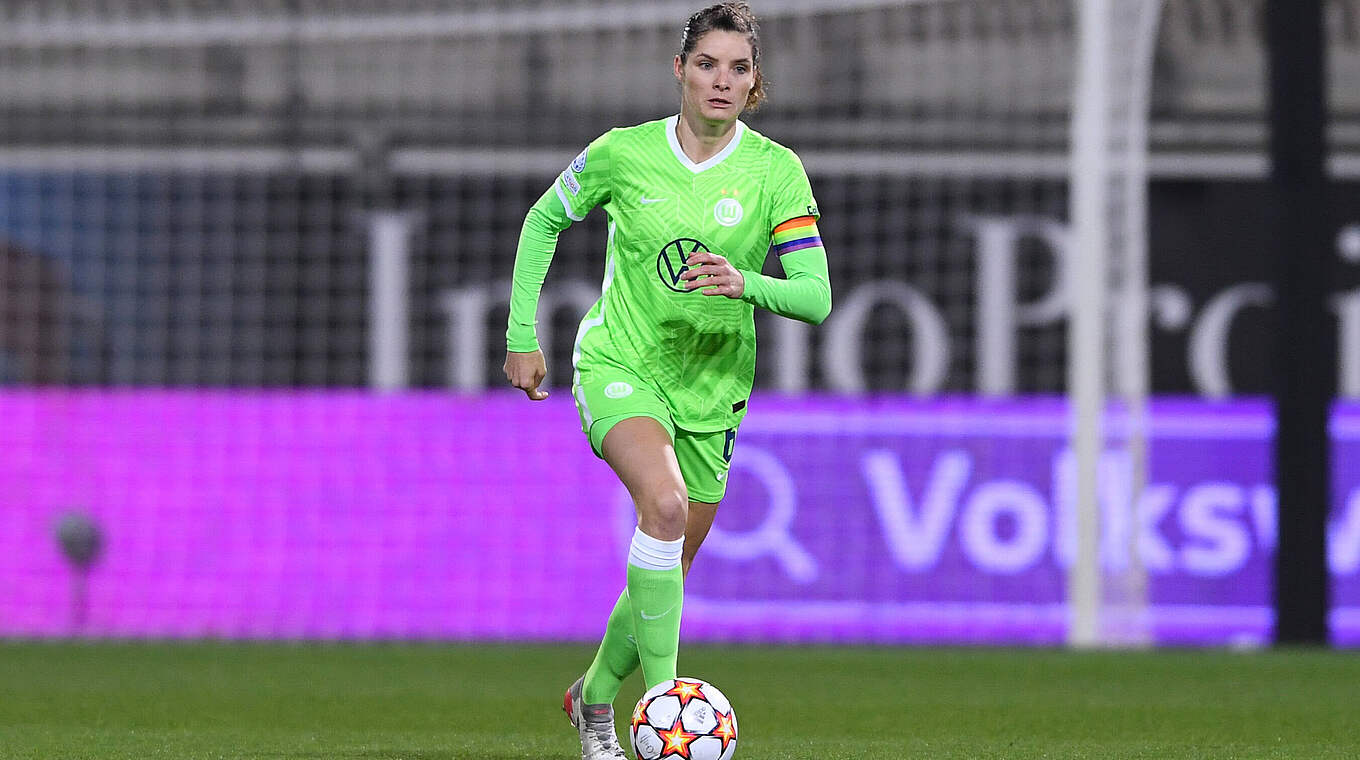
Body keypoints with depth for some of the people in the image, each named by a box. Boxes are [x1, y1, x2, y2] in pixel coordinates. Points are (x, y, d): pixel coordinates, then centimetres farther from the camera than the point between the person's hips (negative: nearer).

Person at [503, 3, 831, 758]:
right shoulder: (623, 153, -7)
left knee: (667, 571, 12)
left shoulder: (777, 171, -7)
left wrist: (747, 285, -32)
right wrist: (522, 335, 6)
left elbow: (815, 297, -12)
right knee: (665, 503, -32)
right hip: (618, 363, -3)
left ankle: (594, 696, 39)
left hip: (711, 387, 3)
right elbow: (543, 220, 10)